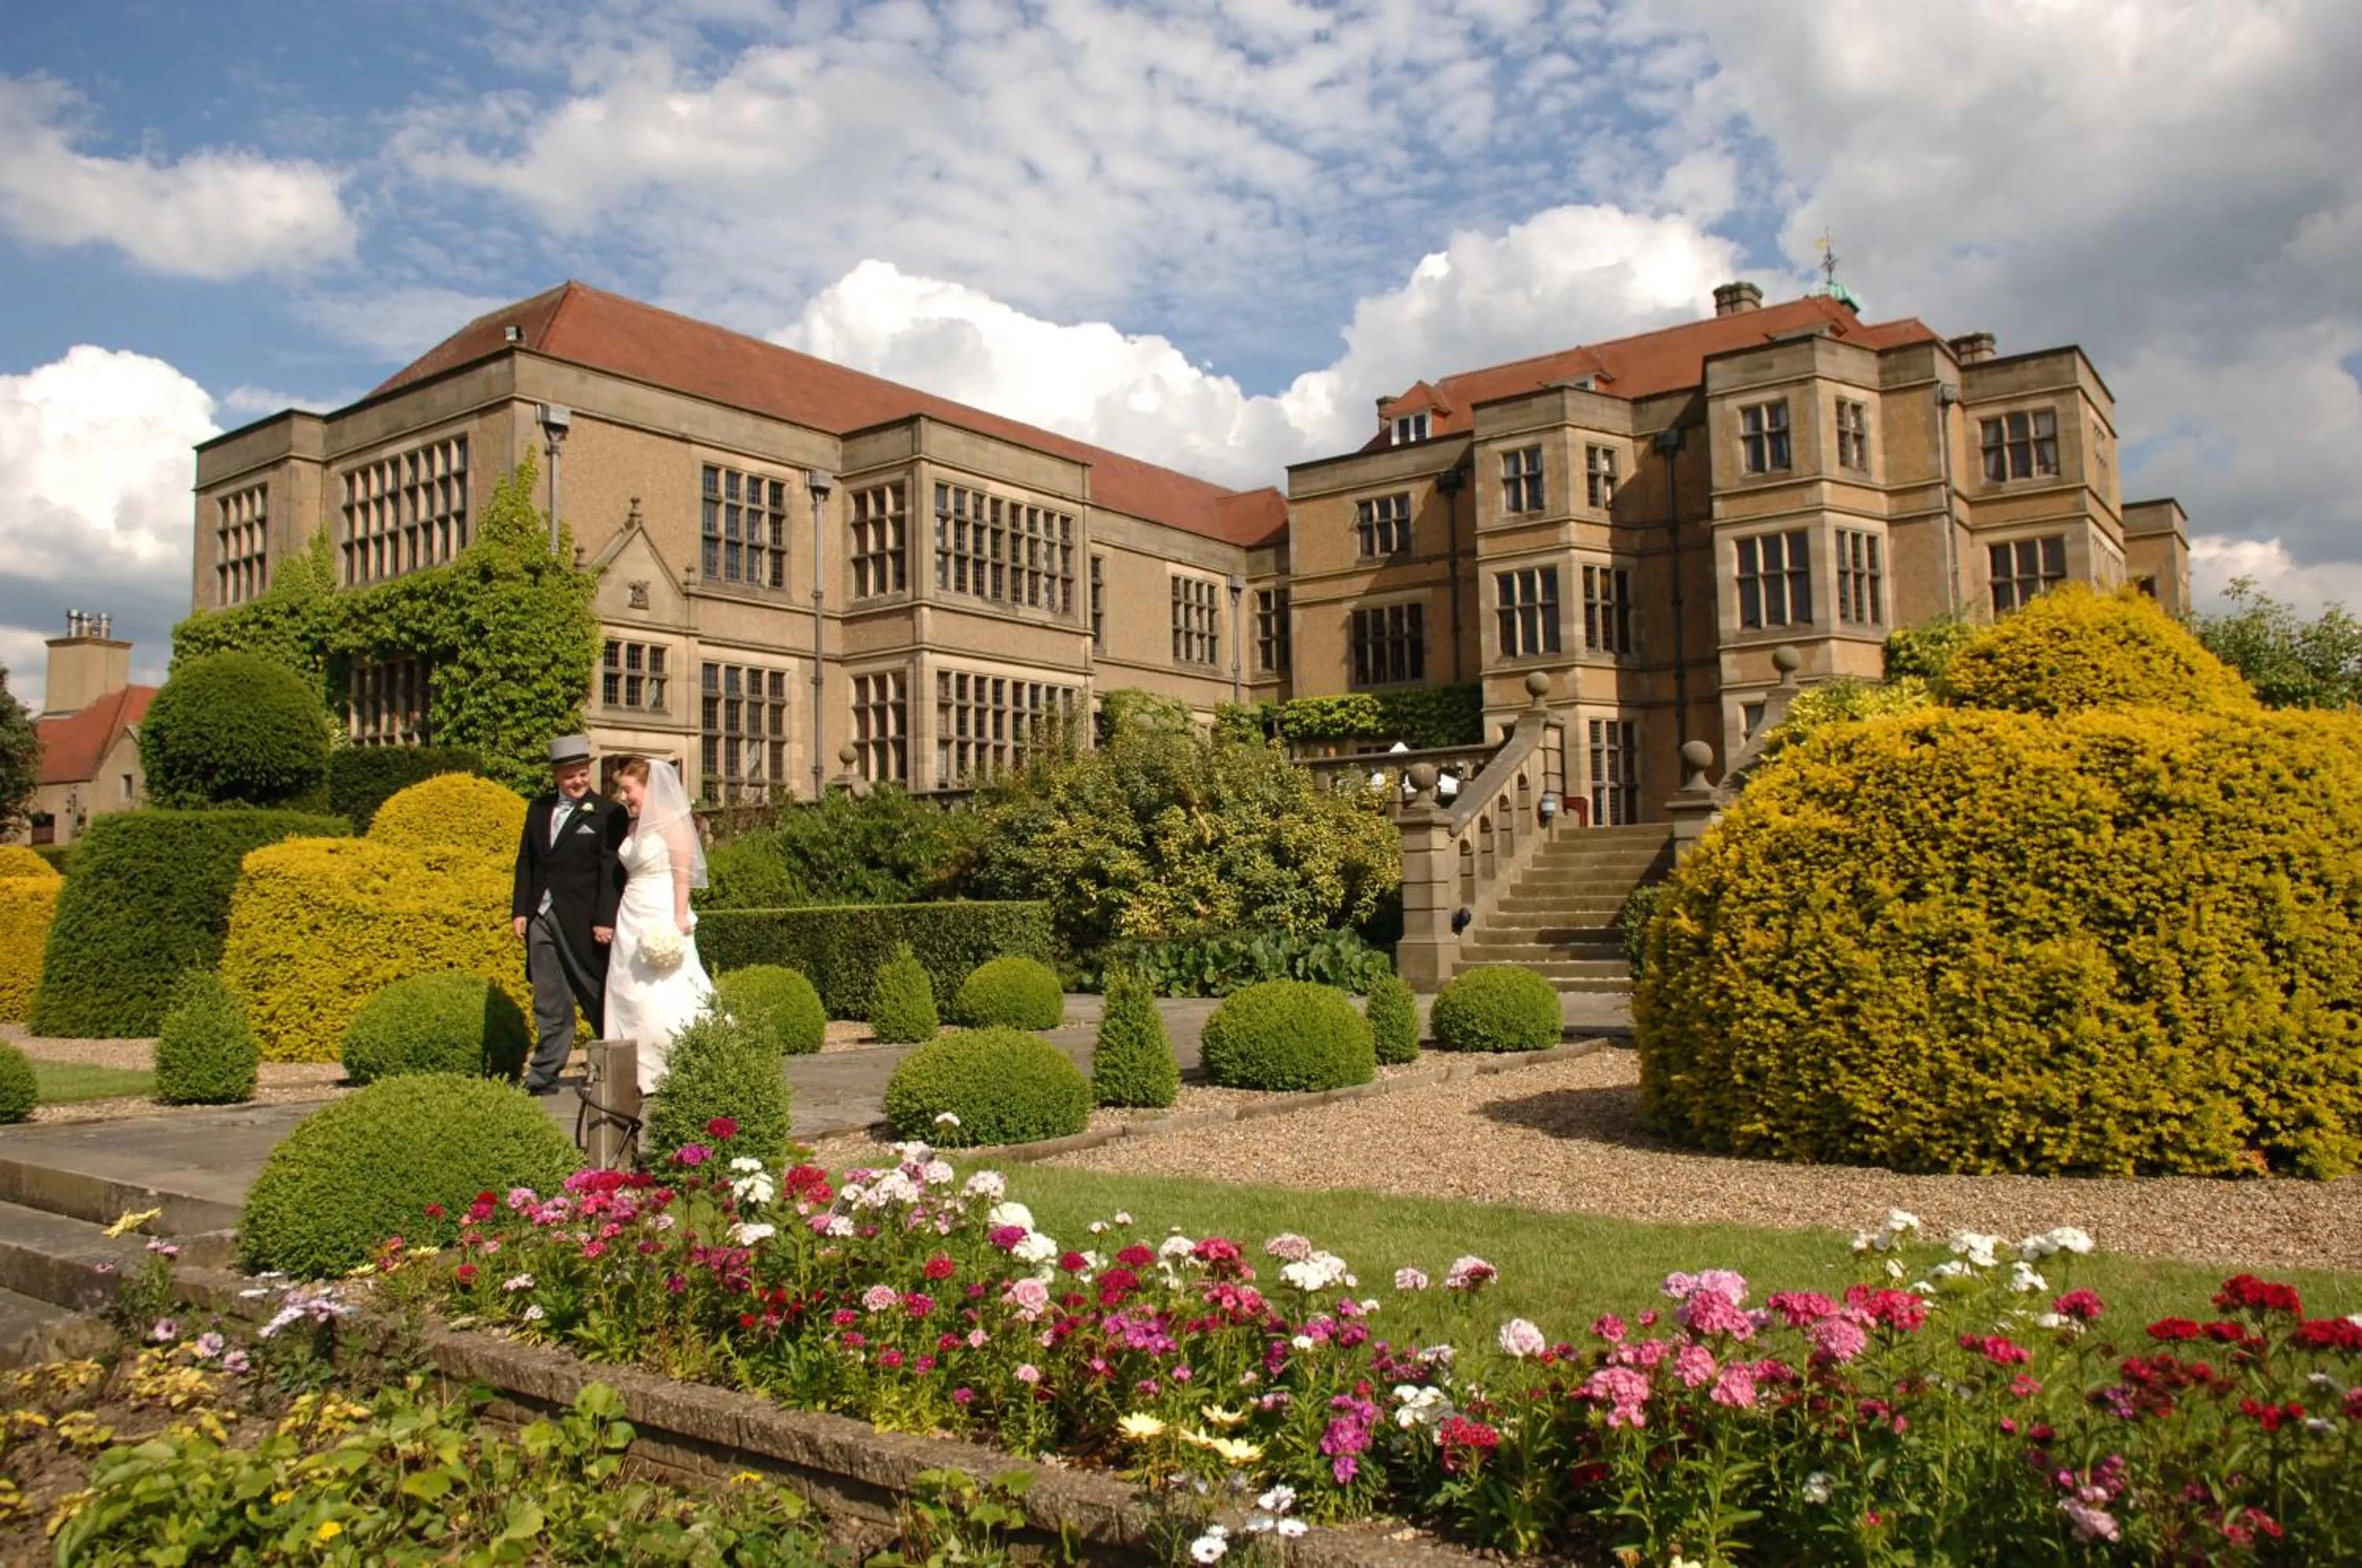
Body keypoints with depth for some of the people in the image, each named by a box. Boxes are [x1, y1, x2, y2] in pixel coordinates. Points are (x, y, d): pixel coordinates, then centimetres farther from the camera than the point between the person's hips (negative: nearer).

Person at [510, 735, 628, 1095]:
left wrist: (605, 920, -15)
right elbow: (526, 861, 15)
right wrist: (519, 910, 8)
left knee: (597, 995, 4)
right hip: (542, 917, 5)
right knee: (549, 1002, 9)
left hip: (582, 920, -5)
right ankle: (544, 1076, 14)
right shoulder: (539, 808, 12)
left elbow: (612, 872, -9)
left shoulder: (608, 813, -5)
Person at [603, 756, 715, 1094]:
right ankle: (642, 1074, 9)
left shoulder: (671, 822, -7)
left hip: (661, 921, -8)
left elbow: (682, 875, -12)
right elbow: (630, 875, 16)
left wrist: (679, 921, -19)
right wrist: (616, 919, 11)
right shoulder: (634, 826, 15)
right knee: (629, 996, 5)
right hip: (632, 922, 8)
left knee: (664, 999, -9)